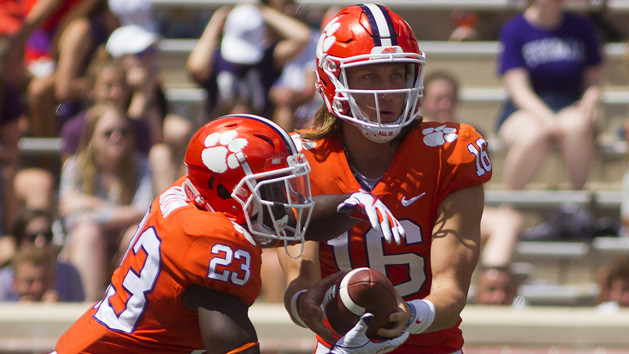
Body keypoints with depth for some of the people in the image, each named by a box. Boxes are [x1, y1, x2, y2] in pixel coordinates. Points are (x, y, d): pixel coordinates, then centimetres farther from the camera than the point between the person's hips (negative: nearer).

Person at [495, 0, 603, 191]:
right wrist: (546, 118, -26)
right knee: (532, 136, -37)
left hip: (570, 110, 2)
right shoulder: (514, 30, -1)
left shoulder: (581, 27, 9)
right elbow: (518, 89, -8)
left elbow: (595, 80, 12)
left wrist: (590, 101, -13)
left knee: (577, 126, -35)